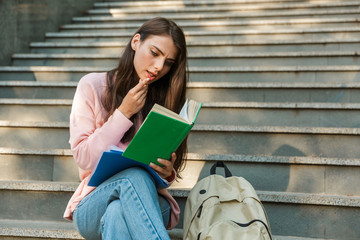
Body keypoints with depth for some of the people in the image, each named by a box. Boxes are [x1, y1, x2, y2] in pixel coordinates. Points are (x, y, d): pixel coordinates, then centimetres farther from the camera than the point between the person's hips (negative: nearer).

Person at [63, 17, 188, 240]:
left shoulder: (166, 99, 12)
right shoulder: (93, 86, 4)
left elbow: (166, 169, 13)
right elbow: (84, 159, -3)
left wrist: (167, 172, -13)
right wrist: (124, 113, -8)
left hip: (149, 202, 1)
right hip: (94, 204, -1)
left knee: (118, 213, -38)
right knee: (134, 174, -37)